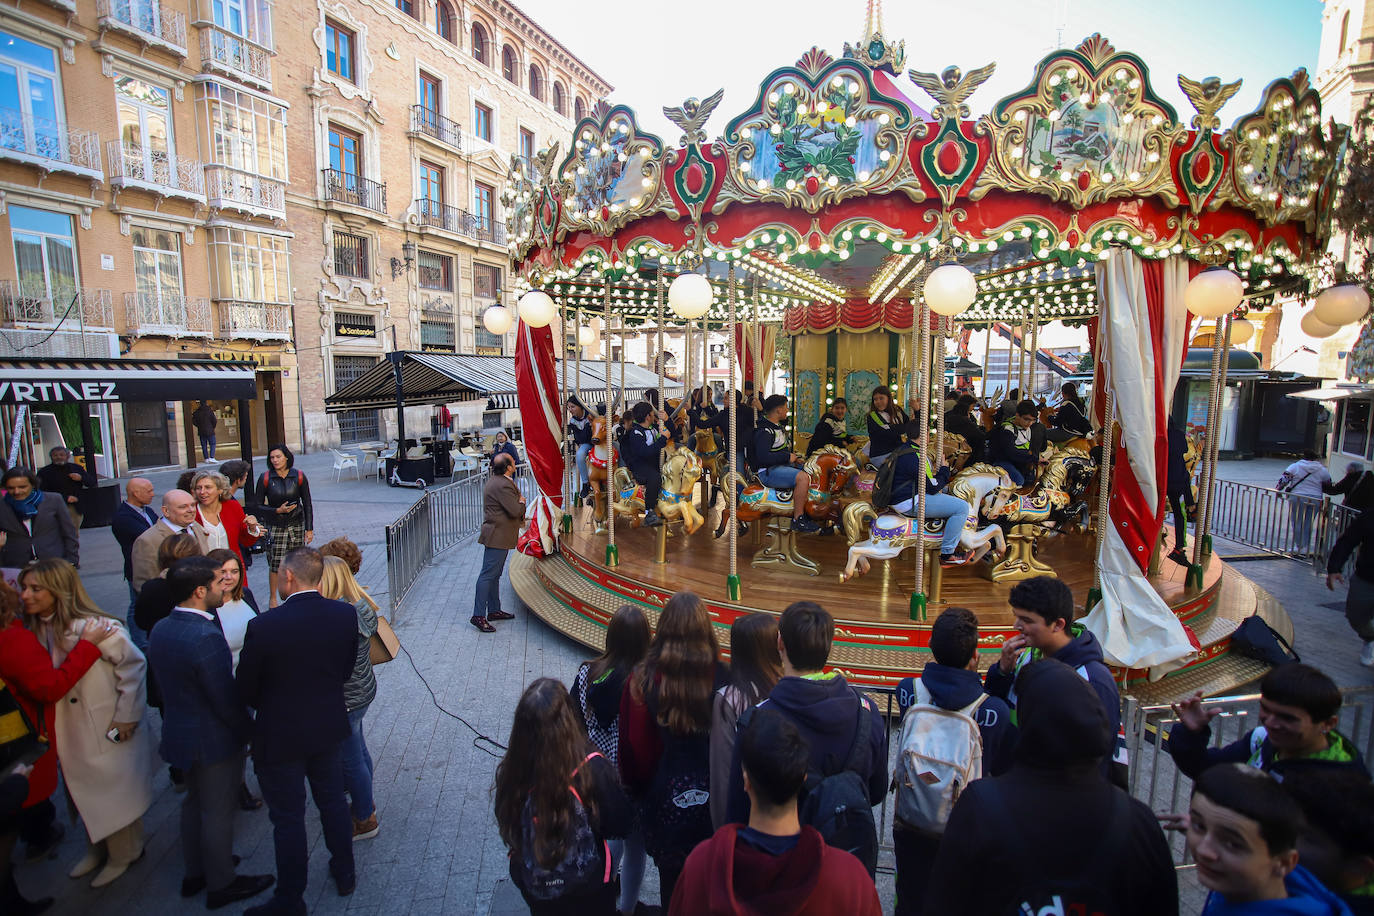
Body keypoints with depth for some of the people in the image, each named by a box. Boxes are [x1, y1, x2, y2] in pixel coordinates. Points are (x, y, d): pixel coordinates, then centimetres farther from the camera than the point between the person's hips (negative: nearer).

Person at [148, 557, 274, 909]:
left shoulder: (160, 630, -3)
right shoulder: (206, 637, -31)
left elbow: (165, 682, 8)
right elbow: (226, 699, -26)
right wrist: (250, 731, -11)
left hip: (179, 732, 9)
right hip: (214, 741, -9)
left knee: (194, 802, 26)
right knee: (217, 813, 10)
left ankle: (195, 873, 44)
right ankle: (221, 884, 29)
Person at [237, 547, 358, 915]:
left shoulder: (264, 626, -25)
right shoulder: (346, 614, -14)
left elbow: (245, 690, -12)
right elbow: (346, 670, -3)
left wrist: (271, 702, 9)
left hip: (280, 738, -4)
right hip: (330, 730, 4)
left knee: (288, 819, 14)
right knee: (334, 803, 23)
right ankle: (345, 874, 41)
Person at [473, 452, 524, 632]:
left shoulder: (496, 481, 13)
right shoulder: (503, 485, -21)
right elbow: (515, 511, -23)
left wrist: (519, 508, 7)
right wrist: (522, 502, -4)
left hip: (497, 535, 11)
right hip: (498, 536, -11)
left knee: (495, 574, 17)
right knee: (488, 575, -7)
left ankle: (494, 610, 27)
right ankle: (478, 615, -3)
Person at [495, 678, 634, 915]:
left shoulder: (511, 769, -25)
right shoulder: (591, 769, -31)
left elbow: (507, 826, -6)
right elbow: (621, 825, -18)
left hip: (532, 886, 3)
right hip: (586, 889, -2)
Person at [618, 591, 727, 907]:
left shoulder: (644, 680, -19)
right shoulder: (722, 677, -19)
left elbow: (633, 747, -9)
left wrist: (635, 787, 10)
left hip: (664, 797, 0)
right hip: (713, 795, 0)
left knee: (671, 879, 22)